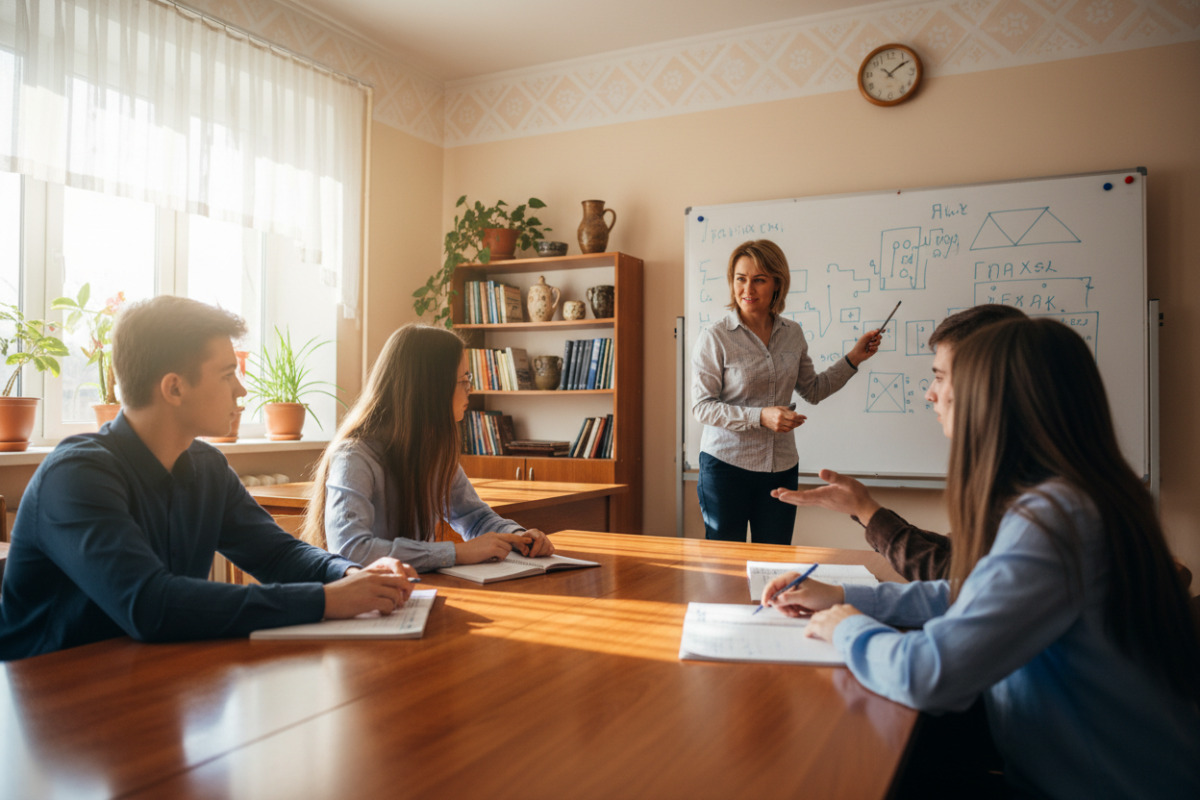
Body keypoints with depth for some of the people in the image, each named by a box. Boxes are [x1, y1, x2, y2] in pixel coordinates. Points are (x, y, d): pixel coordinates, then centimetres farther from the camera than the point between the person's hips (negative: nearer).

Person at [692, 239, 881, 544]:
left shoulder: (792, 334, 6)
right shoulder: (714, 338, -10)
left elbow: (813, 390, 18)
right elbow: (702, 406, -12)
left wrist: (854, 358, 9)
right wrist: (760, 416, -22)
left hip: (781, 467, 4)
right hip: (726, 465, -4)